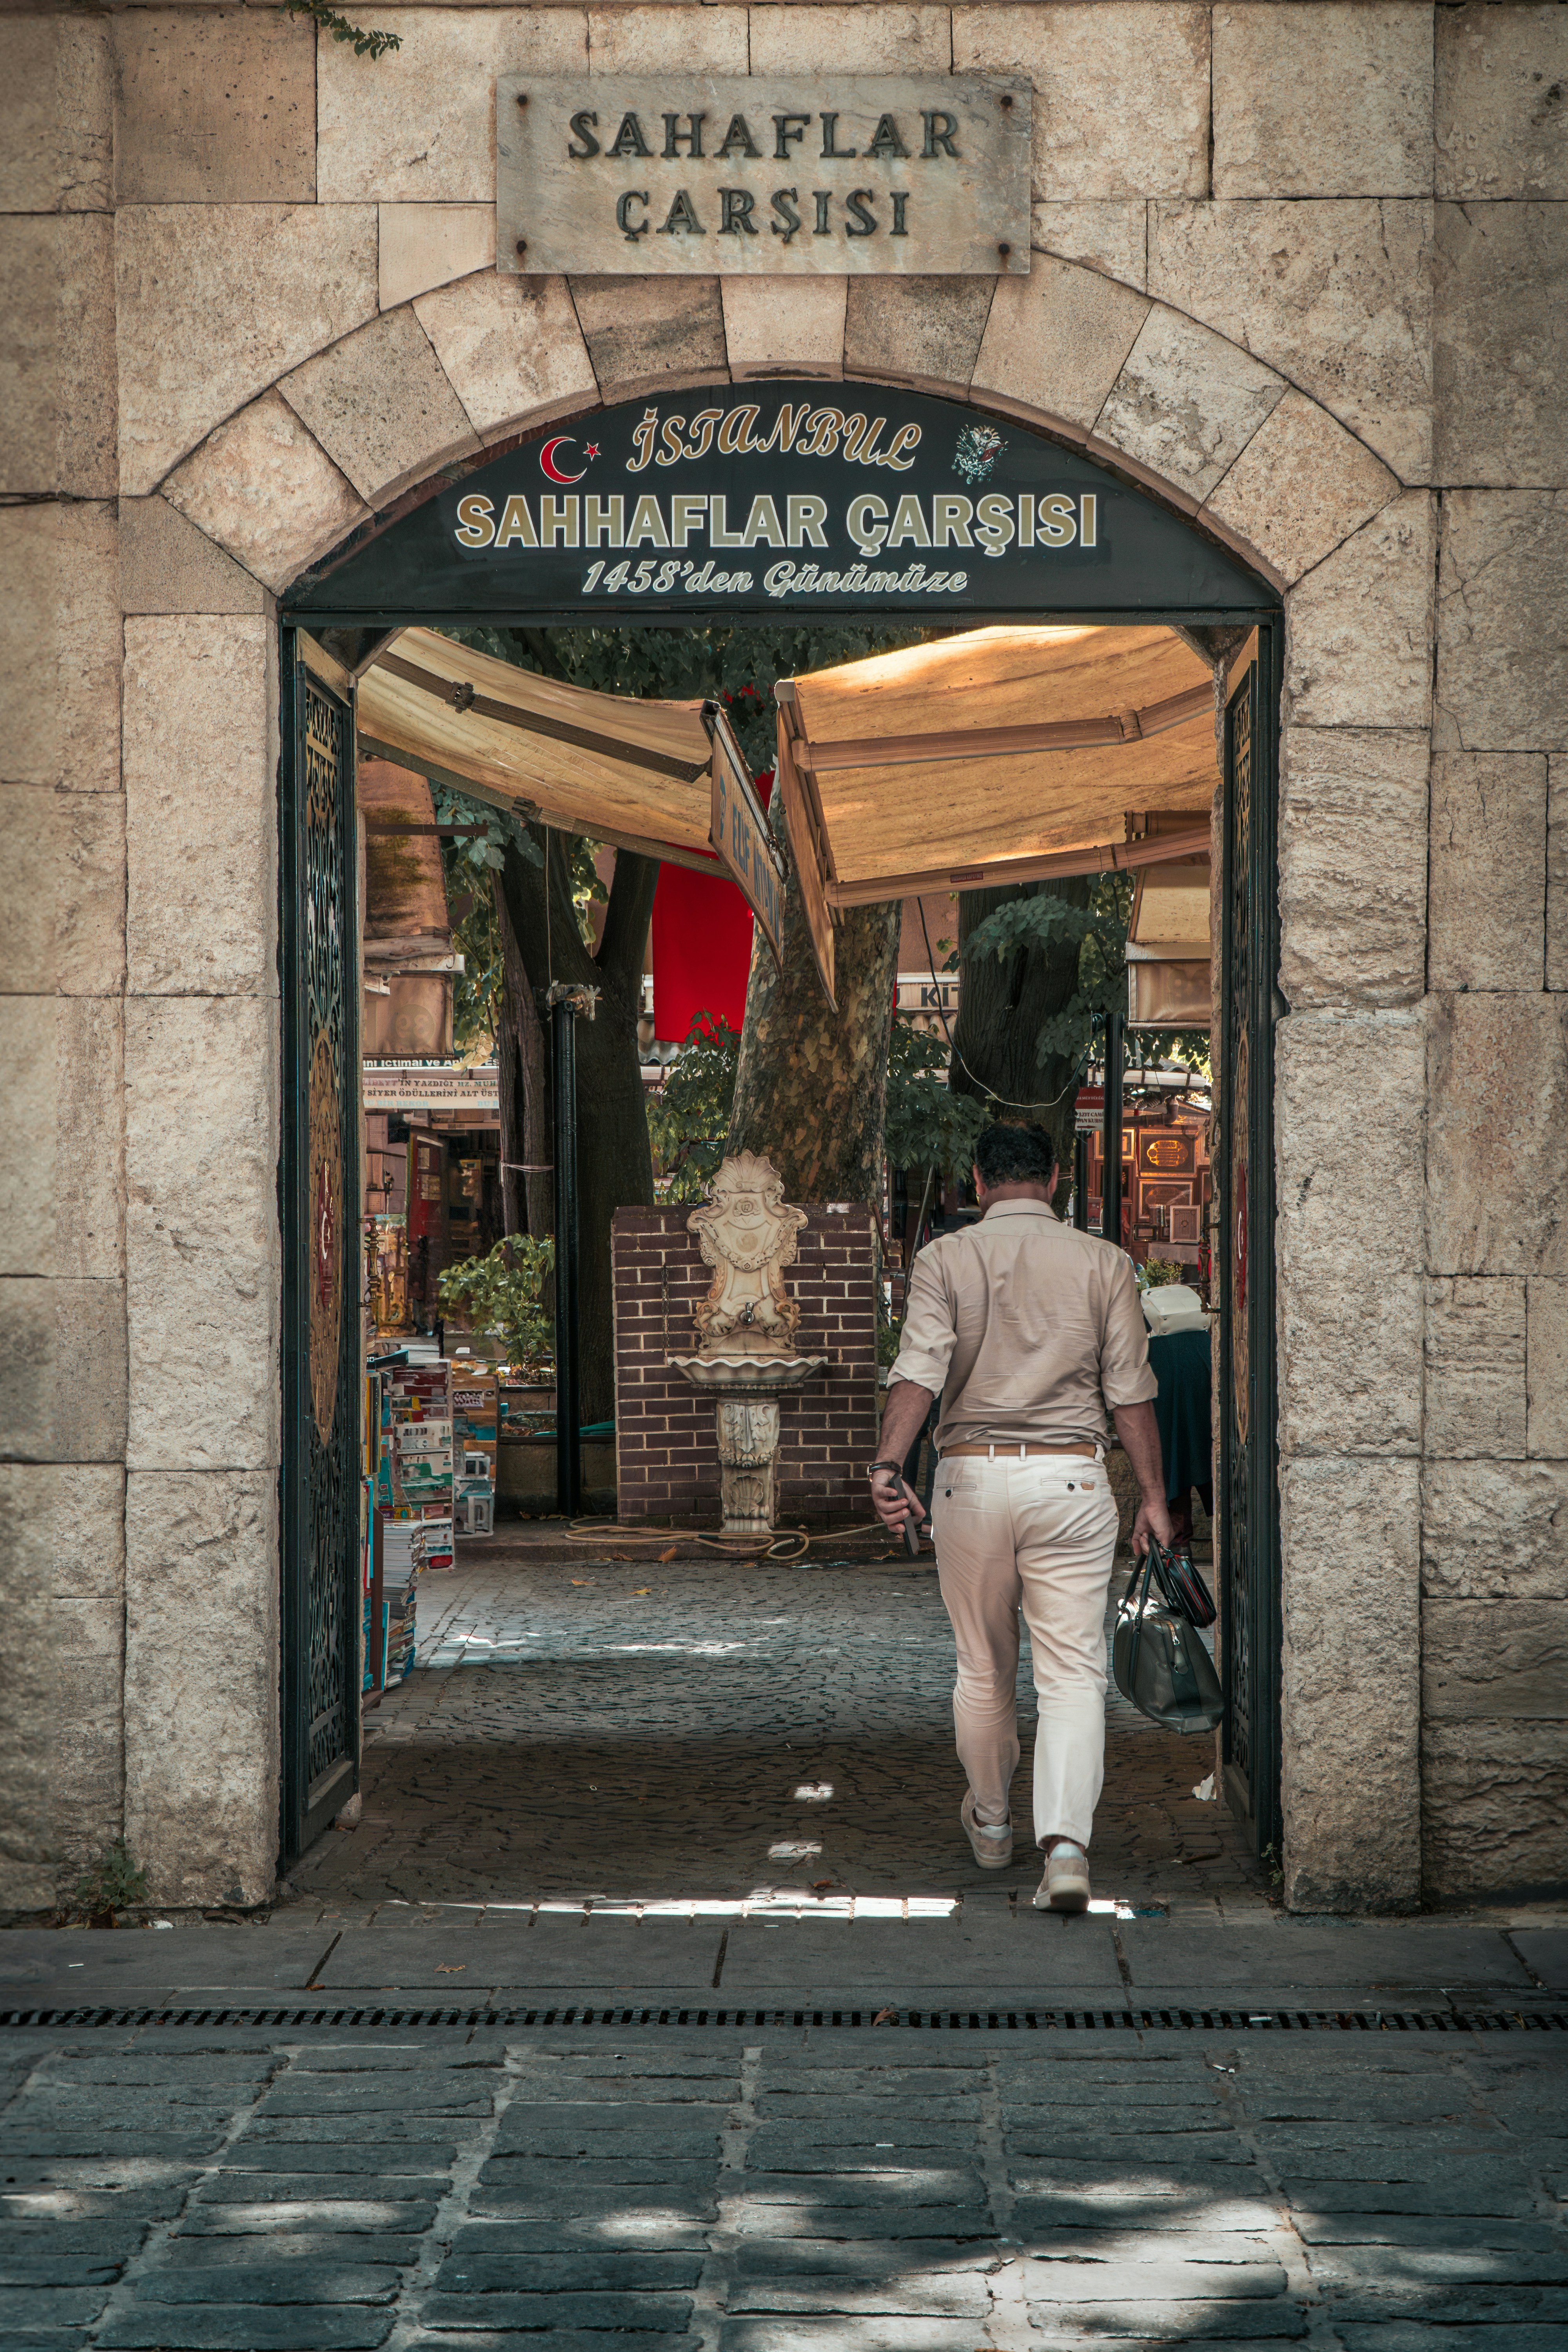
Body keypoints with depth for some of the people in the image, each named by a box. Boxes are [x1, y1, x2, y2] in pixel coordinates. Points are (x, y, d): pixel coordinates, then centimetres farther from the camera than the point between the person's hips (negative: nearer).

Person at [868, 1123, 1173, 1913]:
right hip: (1071, 1476, -1)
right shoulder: (1103, 1263, 4)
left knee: (983, 1668, 17)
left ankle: (990, 1824, 35)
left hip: (972, 1476, 1)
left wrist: (887, 1464, -22)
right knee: (1072, 1671, -2)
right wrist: (1153, 1495, 7)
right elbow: (1130, 1390, 3)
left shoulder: (944, 1259, 1)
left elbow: (920, 1368, -13)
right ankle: (1065, 1842, -19)